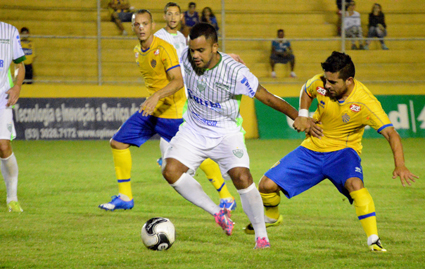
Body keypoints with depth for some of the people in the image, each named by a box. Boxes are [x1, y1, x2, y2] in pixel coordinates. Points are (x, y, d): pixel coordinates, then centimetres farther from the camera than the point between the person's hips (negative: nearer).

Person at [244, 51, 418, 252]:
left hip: (343, 151, -4)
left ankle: (374, 240, -31)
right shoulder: (319, 83, -14)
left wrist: (400, 166, -43)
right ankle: (272, 216, 33)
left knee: (354, 184, -38)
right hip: (312, 149, 4)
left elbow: (391, 134, -29)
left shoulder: (366, 103, -26)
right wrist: (302, 115, -5)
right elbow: (306, 91, 12)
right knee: (267, 185, -3)